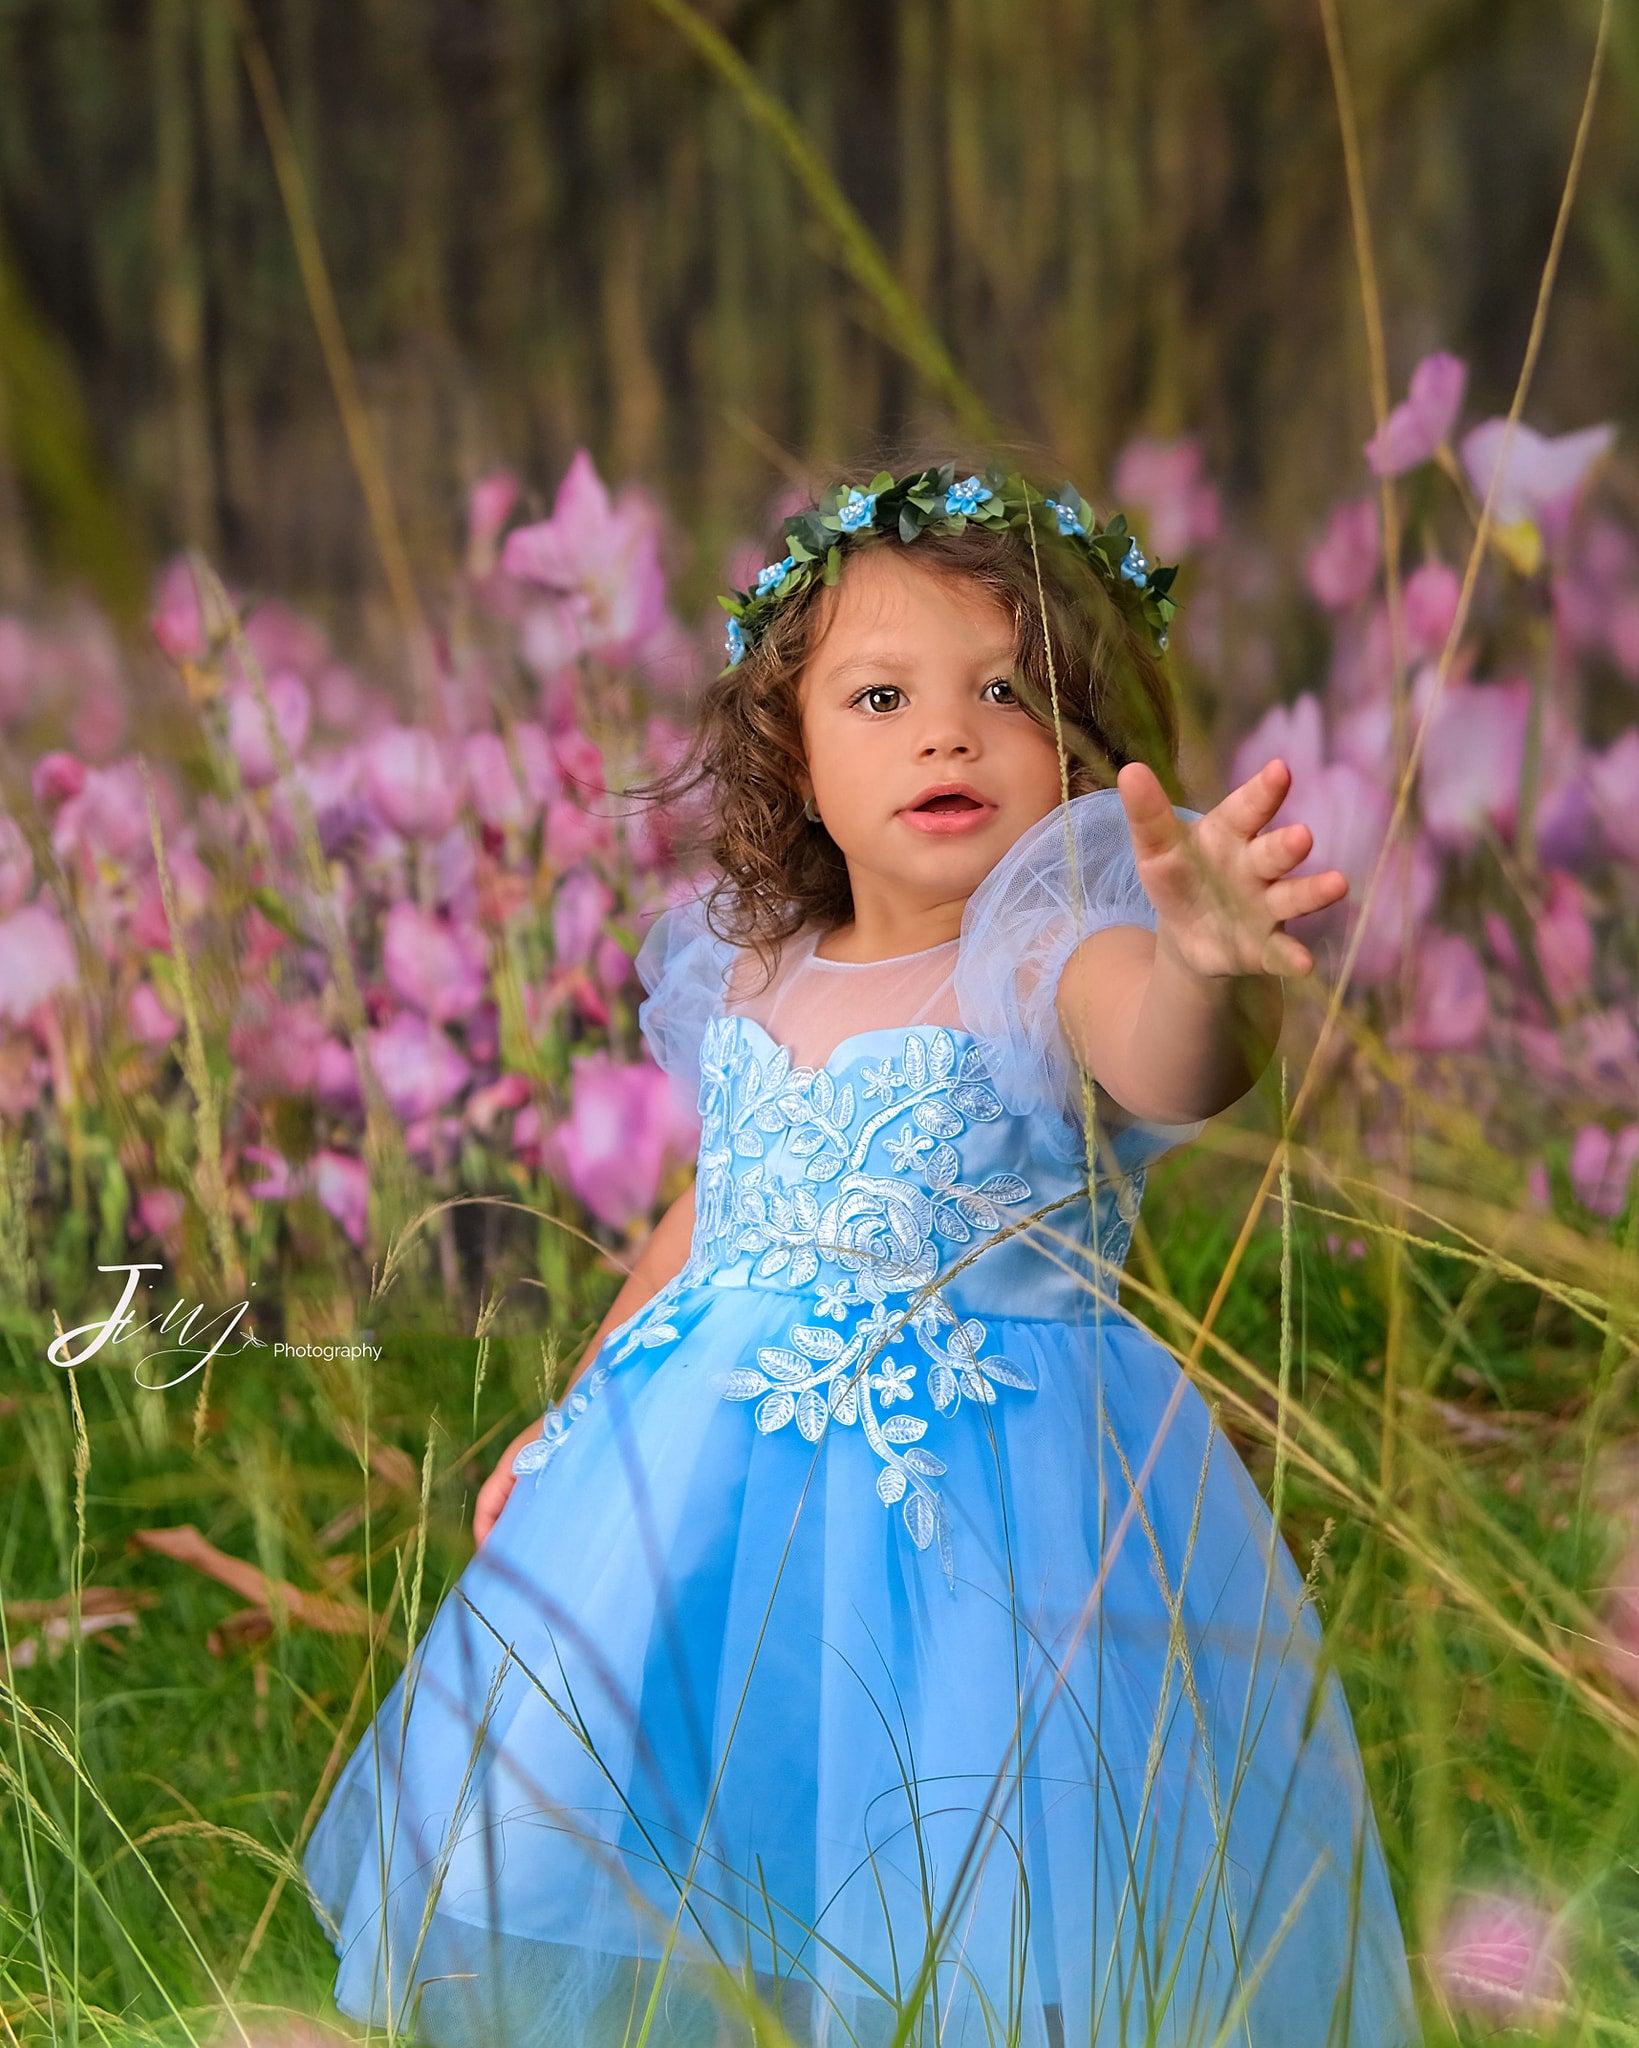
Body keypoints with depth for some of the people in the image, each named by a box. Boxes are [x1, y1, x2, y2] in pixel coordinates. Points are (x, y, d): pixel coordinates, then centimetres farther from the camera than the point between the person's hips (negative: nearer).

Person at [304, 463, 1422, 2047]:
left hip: (980, 1494, -6)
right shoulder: (747, 983, 6)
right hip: (702, 1494, 6)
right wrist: (574, 1419, 27)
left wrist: (1203, 965, -59)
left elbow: (1171, 1071, -37)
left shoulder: (1054, 956, -13)